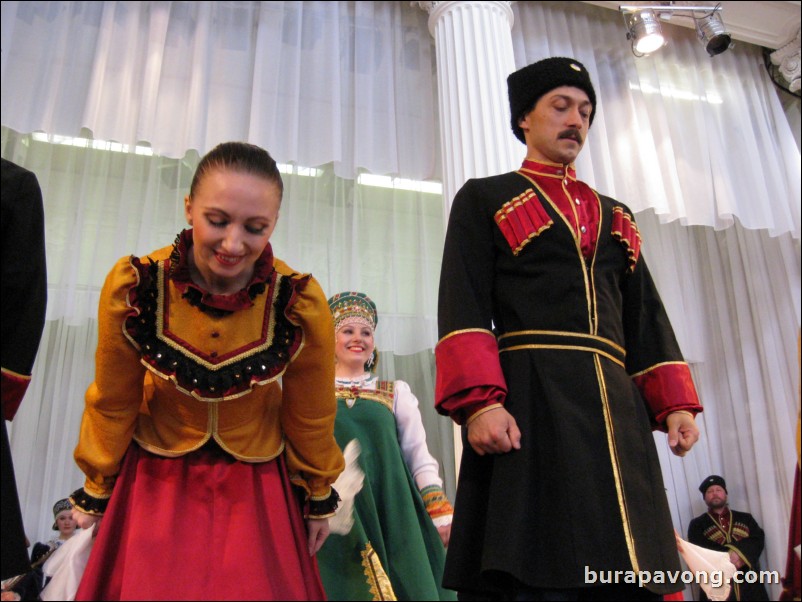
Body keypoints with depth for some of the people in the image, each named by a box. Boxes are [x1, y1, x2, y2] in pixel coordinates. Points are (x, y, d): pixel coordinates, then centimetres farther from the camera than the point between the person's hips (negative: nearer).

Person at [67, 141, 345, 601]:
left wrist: (319, 498, 6)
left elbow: (310, 417, -7)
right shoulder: (132, 287, -21)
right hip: (155, 478, 1)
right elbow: (113, 404, -5)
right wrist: (97, 491, 8)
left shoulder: (301, 303, -23)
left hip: (258, 486, 0)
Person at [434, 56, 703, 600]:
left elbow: (647, 317, 22)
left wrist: (675, 402, 8)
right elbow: (463, 308, -3)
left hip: (618, 409, 5)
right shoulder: (484, 199, 10)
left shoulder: (615, 216, 26)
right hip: (528, 404, -5)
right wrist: (479, 402, -17)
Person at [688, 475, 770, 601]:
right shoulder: (697, 525, 9)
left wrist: (738, 552, -16)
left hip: (750, 586, 2)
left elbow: (758, 540, 1)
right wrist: (730, 557, -14)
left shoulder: (745, 518, 17)